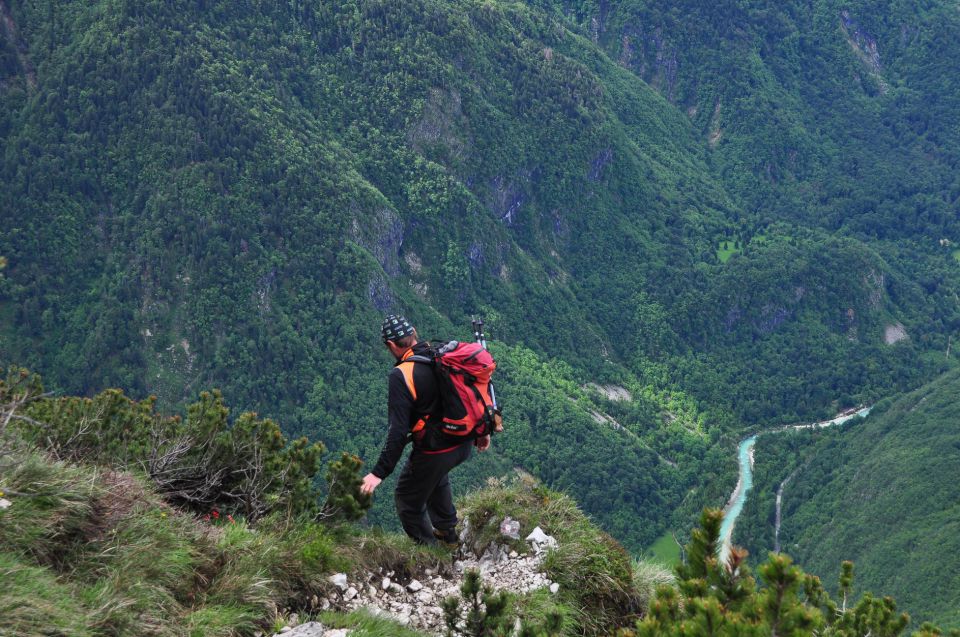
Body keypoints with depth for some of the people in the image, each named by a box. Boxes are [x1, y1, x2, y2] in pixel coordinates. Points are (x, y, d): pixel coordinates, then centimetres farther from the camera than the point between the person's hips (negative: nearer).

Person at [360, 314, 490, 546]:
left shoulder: (401, 375, -20)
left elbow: (398, 431, -24)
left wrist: (379, 473, -20)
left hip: (435, 450, -7)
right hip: (464, 444, 7)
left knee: (408, 500, 14)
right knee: (436, 473, 37)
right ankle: (448, 532, 45)